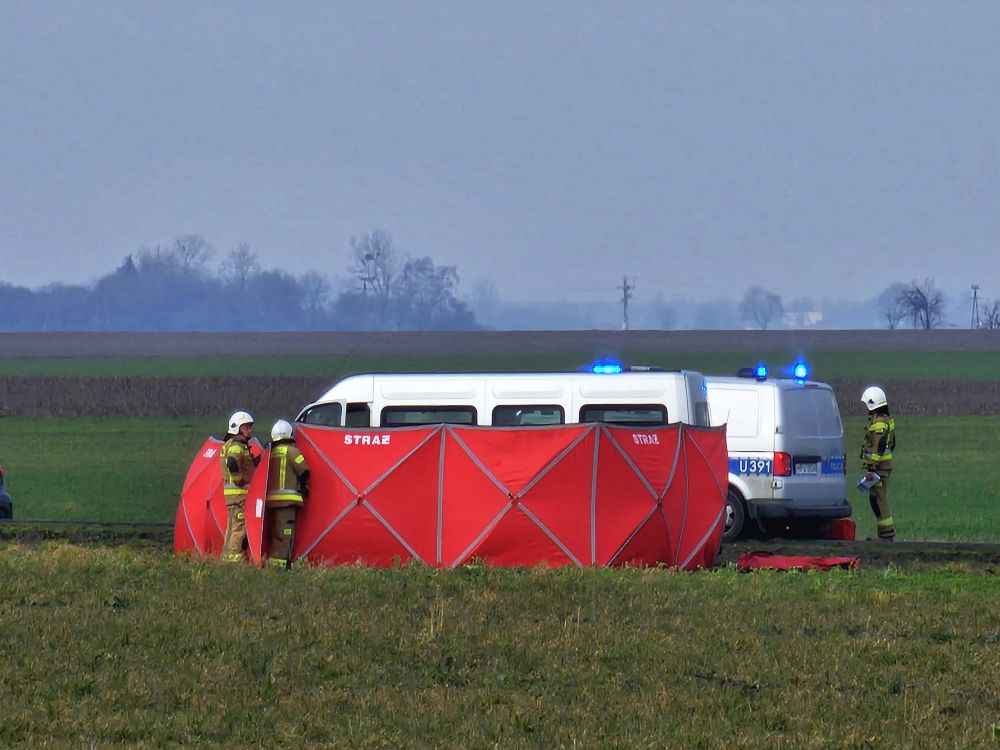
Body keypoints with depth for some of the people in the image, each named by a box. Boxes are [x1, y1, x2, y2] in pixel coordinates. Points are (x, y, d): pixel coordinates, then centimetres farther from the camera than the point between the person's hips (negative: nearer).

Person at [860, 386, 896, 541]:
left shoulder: (878, 422, -17)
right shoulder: (887, 420, 15)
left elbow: (878, 447, -23)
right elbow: (891, 443, 24)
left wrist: (871, 468, -23)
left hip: (878, 465, -11)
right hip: (886, 463, 11)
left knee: (878, 500, -8)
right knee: (880, 500, 15)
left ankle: (886, 535, -9)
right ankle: (887, 534, 18)